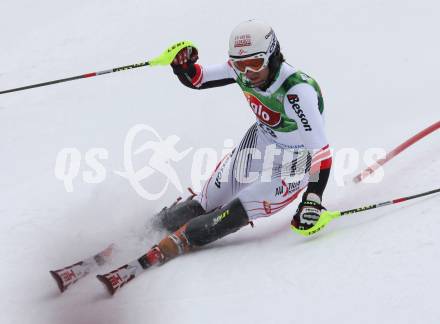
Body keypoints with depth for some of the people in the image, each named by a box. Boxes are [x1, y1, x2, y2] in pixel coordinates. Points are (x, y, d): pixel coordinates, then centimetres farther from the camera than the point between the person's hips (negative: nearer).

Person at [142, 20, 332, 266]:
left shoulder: (297, 92, -36)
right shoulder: (242, 70, -16)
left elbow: (321, 150, -37)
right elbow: (196, 79, -1)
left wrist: (313, 199, -46)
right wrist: (182, 65, -23)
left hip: (292, 167, -6)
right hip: (259, 144, 6)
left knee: (235, 214, -19)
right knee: (206, 204, 6)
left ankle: (170, 247, -8)